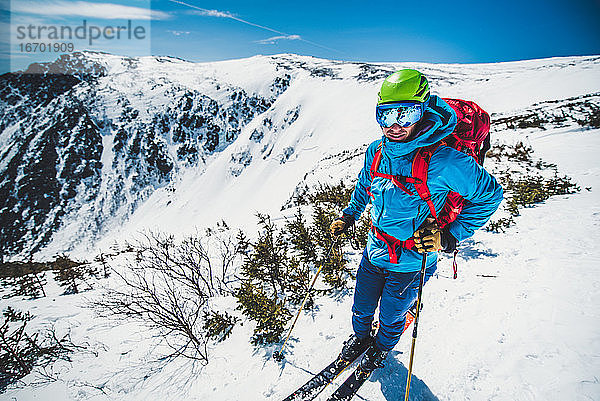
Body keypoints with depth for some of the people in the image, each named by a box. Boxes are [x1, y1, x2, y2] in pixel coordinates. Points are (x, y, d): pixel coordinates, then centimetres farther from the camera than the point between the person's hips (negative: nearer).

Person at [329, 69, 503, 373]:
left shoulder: (443, 161, -27)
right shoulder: (376, 152, -9)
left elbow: (490, 194, -14)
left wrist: (449, 237, -18)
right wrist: (348, 216, 11)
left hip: (411, 264, -4)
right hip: (374, 252, 5)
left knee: (391, 316, 21)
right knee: (361, 307, 24)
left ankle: (382, 347, 55)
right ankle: (360, 336, 58)